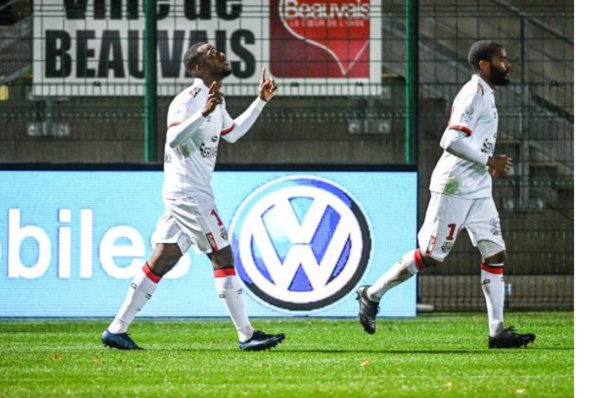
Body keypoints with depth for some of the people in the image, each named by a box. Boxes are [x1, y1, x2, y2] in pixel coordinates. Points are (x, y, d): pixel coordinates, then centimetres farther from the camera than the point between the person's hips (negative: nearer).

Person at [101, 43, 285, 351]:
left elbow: (232, 134, 31)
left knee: (161, 262, 7)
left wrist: (260, 102, 28)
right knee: (223, 257, -7)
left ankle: (116, 329, 6)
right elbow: (173, 138, -25)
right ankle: (247, 335, -5)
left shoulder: (214, 101, 17)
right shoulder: (190, 98, -13)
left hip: (180, 192, 10)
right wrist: (203, 113, -35)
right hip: (189, 190, -10)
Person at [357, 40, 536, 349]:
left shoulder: (485, 94, 17)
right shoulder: (475, 93, -14)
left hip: (478, 191, 10)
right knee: (430, 256, -4)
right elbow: (451, 141, -24)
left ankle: (497, 331, 1)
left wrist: (490, 164, 12)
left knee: (495, 254, 2)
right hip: (456, 187, -10)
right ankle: (372, 295, 12)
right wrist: (488, 161, -17)